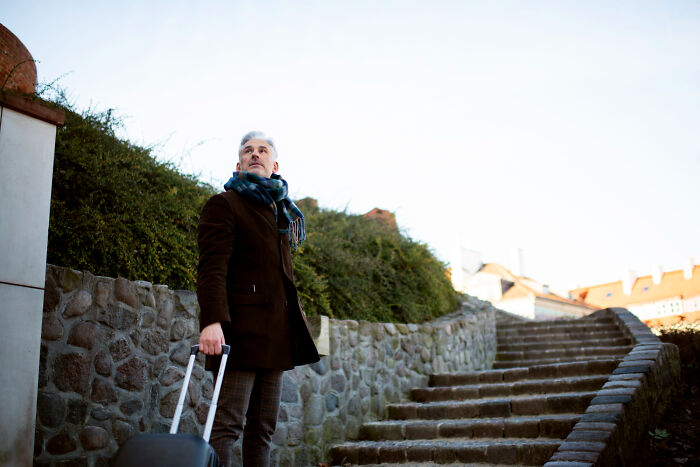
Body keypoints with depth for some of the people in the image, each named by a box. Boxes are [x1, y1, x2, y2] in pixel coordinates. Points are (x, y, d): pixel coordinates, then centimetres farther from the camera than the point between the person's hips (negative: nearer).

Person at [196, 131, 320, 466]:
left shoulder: (283, 214, 24)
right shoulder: (224, 204, 1)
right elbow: (211, 268, -12)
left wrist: (296, 326, 21)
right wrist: (212, 321, -26)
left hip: (276, 334, 7)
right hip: (241, 329, -7)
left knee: (263, 427, 6)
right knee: (227, 423, -11)